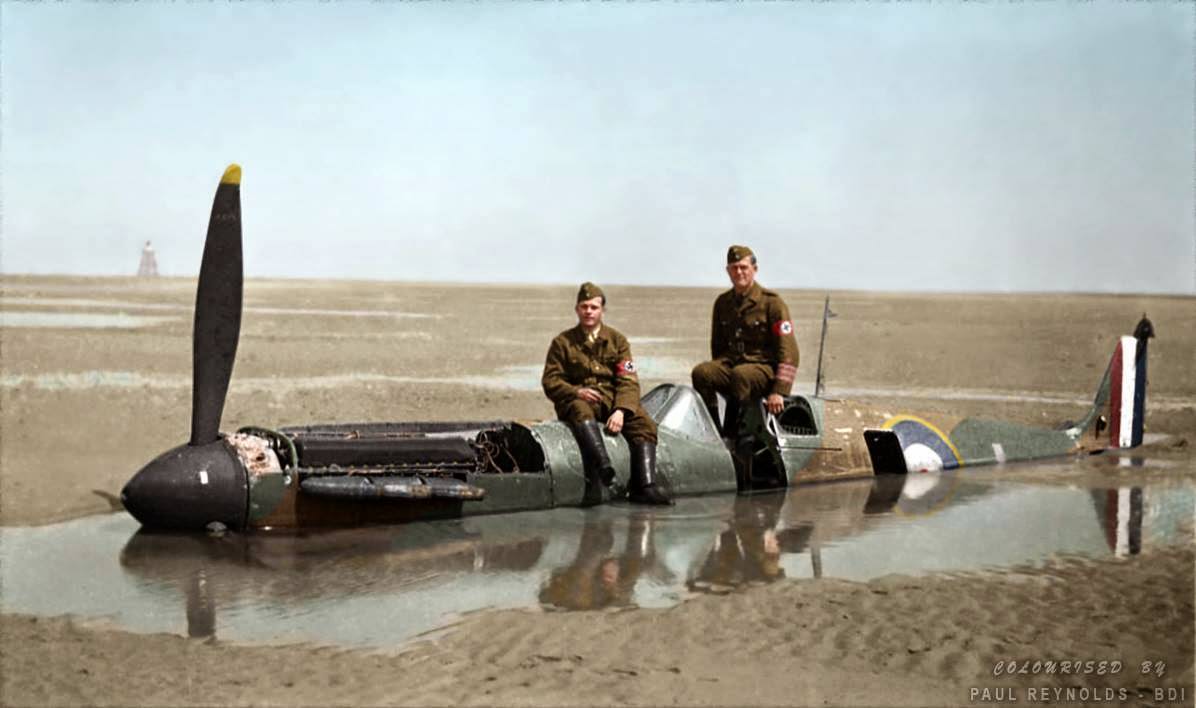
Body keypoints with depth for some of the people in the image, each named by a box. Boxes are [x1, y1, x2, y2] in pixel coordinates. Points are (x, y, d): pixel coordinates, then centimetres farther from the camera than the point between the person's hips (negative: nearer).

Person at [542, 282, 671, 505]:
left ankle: (645, 487, -34)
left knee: (644, 423, -25)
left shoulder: (617, 340, 14)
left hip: (612, 398, 2)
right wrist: (577, 391, -17)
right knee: (581, 412, -39)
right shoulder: (562, 342, 11)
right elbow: (550, 381, 4)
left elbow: (628, 381, 3)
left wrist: (620, 410, -17)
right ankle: (603, 466, -60)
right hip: (578, 399, -2)